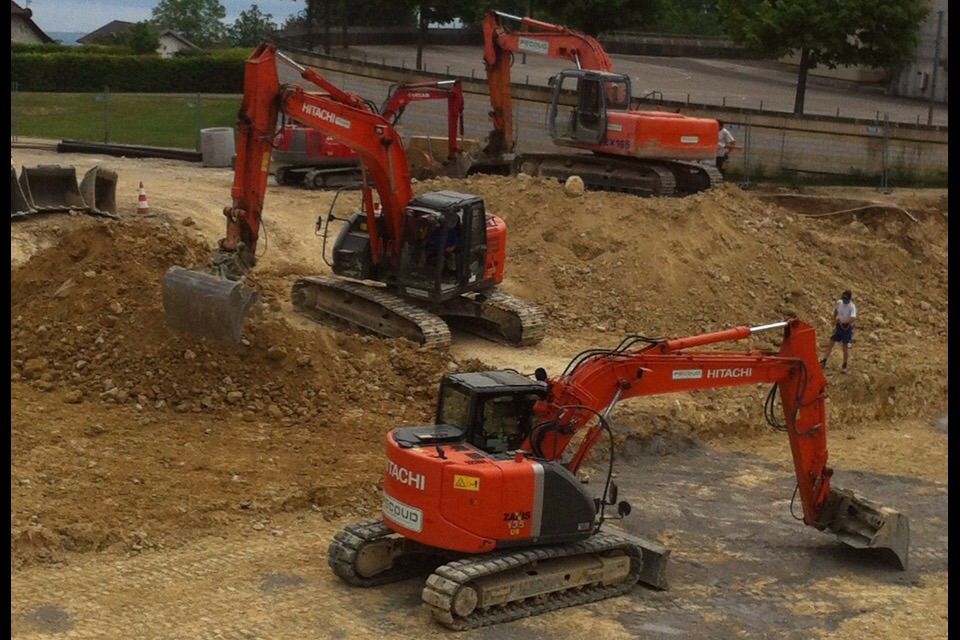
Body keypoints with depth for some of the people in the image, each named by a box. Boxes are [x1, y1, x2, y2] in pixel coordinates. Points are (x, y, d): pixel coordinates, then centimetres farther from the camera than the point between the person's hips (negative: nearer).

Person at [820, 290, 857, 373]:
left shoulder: (852, 307, -22)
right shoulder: (839, 302, -4)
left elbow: (853, 319, -36)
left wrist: (843, 321, -45)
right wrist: (834, 320, 10)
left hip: (847, 328, -5)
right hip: (839, 326, 5)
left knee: (846, 347, 3)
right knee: (831, 343, 7)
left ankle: (844, 366, 17)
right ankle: (824, 361, 17)